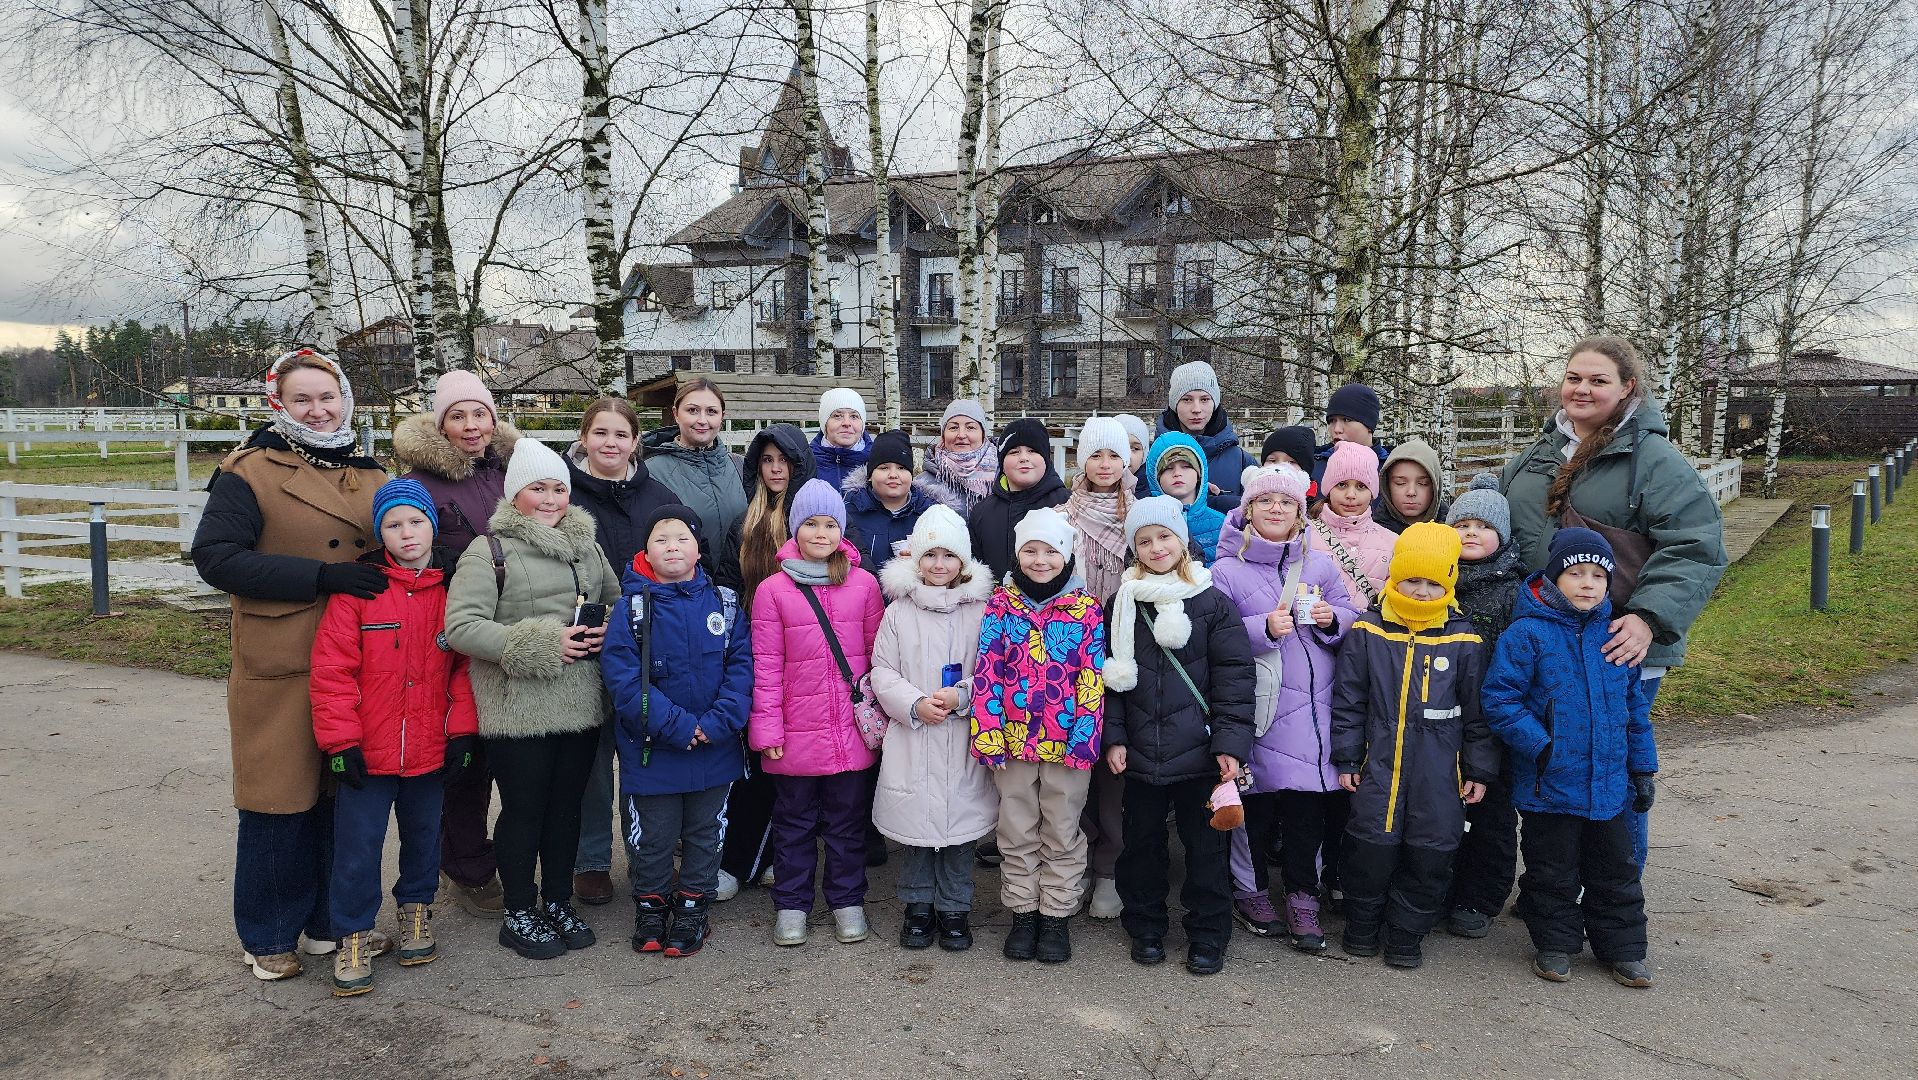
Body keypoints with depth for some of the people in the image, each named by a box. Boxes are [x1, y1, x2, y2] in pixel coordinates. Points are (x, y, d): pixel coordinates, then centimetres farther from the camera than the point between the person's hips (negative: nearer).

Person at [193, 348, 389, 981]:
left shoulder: (370, 476, 13)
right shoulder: (251, 472, -5)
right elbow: (215, 556, -14)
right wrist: (322, 576, -20)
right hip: (281, 670, -5)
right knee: (281, 801, 4)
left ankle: (331, 921, 27)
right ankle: (269, 937, 21)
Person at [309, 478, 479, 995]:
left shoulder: (454, 588, -1)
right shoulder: (358, 586, -10)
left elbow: (465, 665, 3)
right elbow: (332, 668, -10)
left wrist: (462, 730, -2)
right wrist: (340, 739, -12)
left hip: (431, 750, 3)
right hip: (367, 752, -3)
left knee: (424, 835, 18)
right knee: (358, 846, 4)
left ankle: (416, 911, 39)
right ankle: (353, 935, 21)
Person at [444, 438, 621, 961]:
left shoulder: (587, 543, 12)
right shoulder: (490, 550, -7)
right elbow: (460, 627, -15)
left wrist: (609, 634, -3)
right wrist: (541, 643, -19)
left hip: (582, 706, 5)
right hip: (519, 710, -5)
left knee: (567, 805, 15)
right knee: (524, 809, 6)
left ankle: (559, 902, 31)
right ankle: (520, 914, 23)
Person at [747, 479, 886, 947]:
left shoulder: (864, 585, 1)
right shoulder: (773, 590, -3)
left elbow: (879, 655, 5)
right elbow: (766, 666, -3)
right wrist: (767, 728, -5)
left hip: (852, 730, 1)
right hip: (796, 733, -1)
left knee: (848, 820, 12)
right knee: (794, 822, 13)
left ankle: (848, 901, 28)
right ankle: (791, 905, 27)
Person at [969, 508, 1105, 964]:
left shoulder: (1087, 609, -2)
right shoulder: (1000, 605, 0)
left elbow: (1092, 679, -4)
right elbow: (987, 672, -2)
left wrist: (1083, 737, -11)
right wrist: (987, 734, -8)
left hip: (1066, 742, -1)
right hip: (1012, 740, 1)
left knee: (1062, 833, 10)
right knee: (1017, 833, 12)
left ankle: (1056, 917, 24)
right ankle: (1023, 914, 26)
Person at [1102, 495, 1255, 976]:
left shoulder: (1213, 603, -2)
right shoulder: (1123, 604, 5)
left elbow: (1234, 676, -5)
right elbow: (1111, 673, 6)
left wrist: (1230, 742, -12)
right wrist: (1113, 737, -2)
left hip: (1198, 751, -2)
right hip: (1140, 752, 2)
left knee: (1205, 843, 7)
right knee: (1142, 841, 13)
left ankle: (1208, 936, 22)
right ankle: (1145, 928, 30)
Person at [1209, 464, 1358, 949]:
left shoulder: (1320, 563, 11)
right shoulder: (1226, 569, -1)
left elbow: (1353, 620, 15)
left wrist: (1332, 619, -7)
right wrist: (1264, 628, -19)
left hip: (1313, 706, 3)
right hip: (1256, 706, -3)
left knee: (1308, 800, 4)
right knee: (1255, 799, 6)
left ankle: (1303, 899, 18)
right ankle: (1250, 890, 25)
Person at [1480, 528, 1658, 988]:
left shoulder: (1615, 636, 2)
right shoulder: (1527, 634, -14)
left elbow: (1636, 705, 11)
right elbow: (1499, 698, -15)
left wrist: (1643, 767, 10)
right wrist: (1541, 748, -20)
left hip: (1609, 782, 4)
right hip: (1549, 785, -4)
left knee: (1616, 869, 17)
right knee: (1553, 872, 11)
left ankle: (1623, 949, 32)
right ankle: (1555, 945, 28)